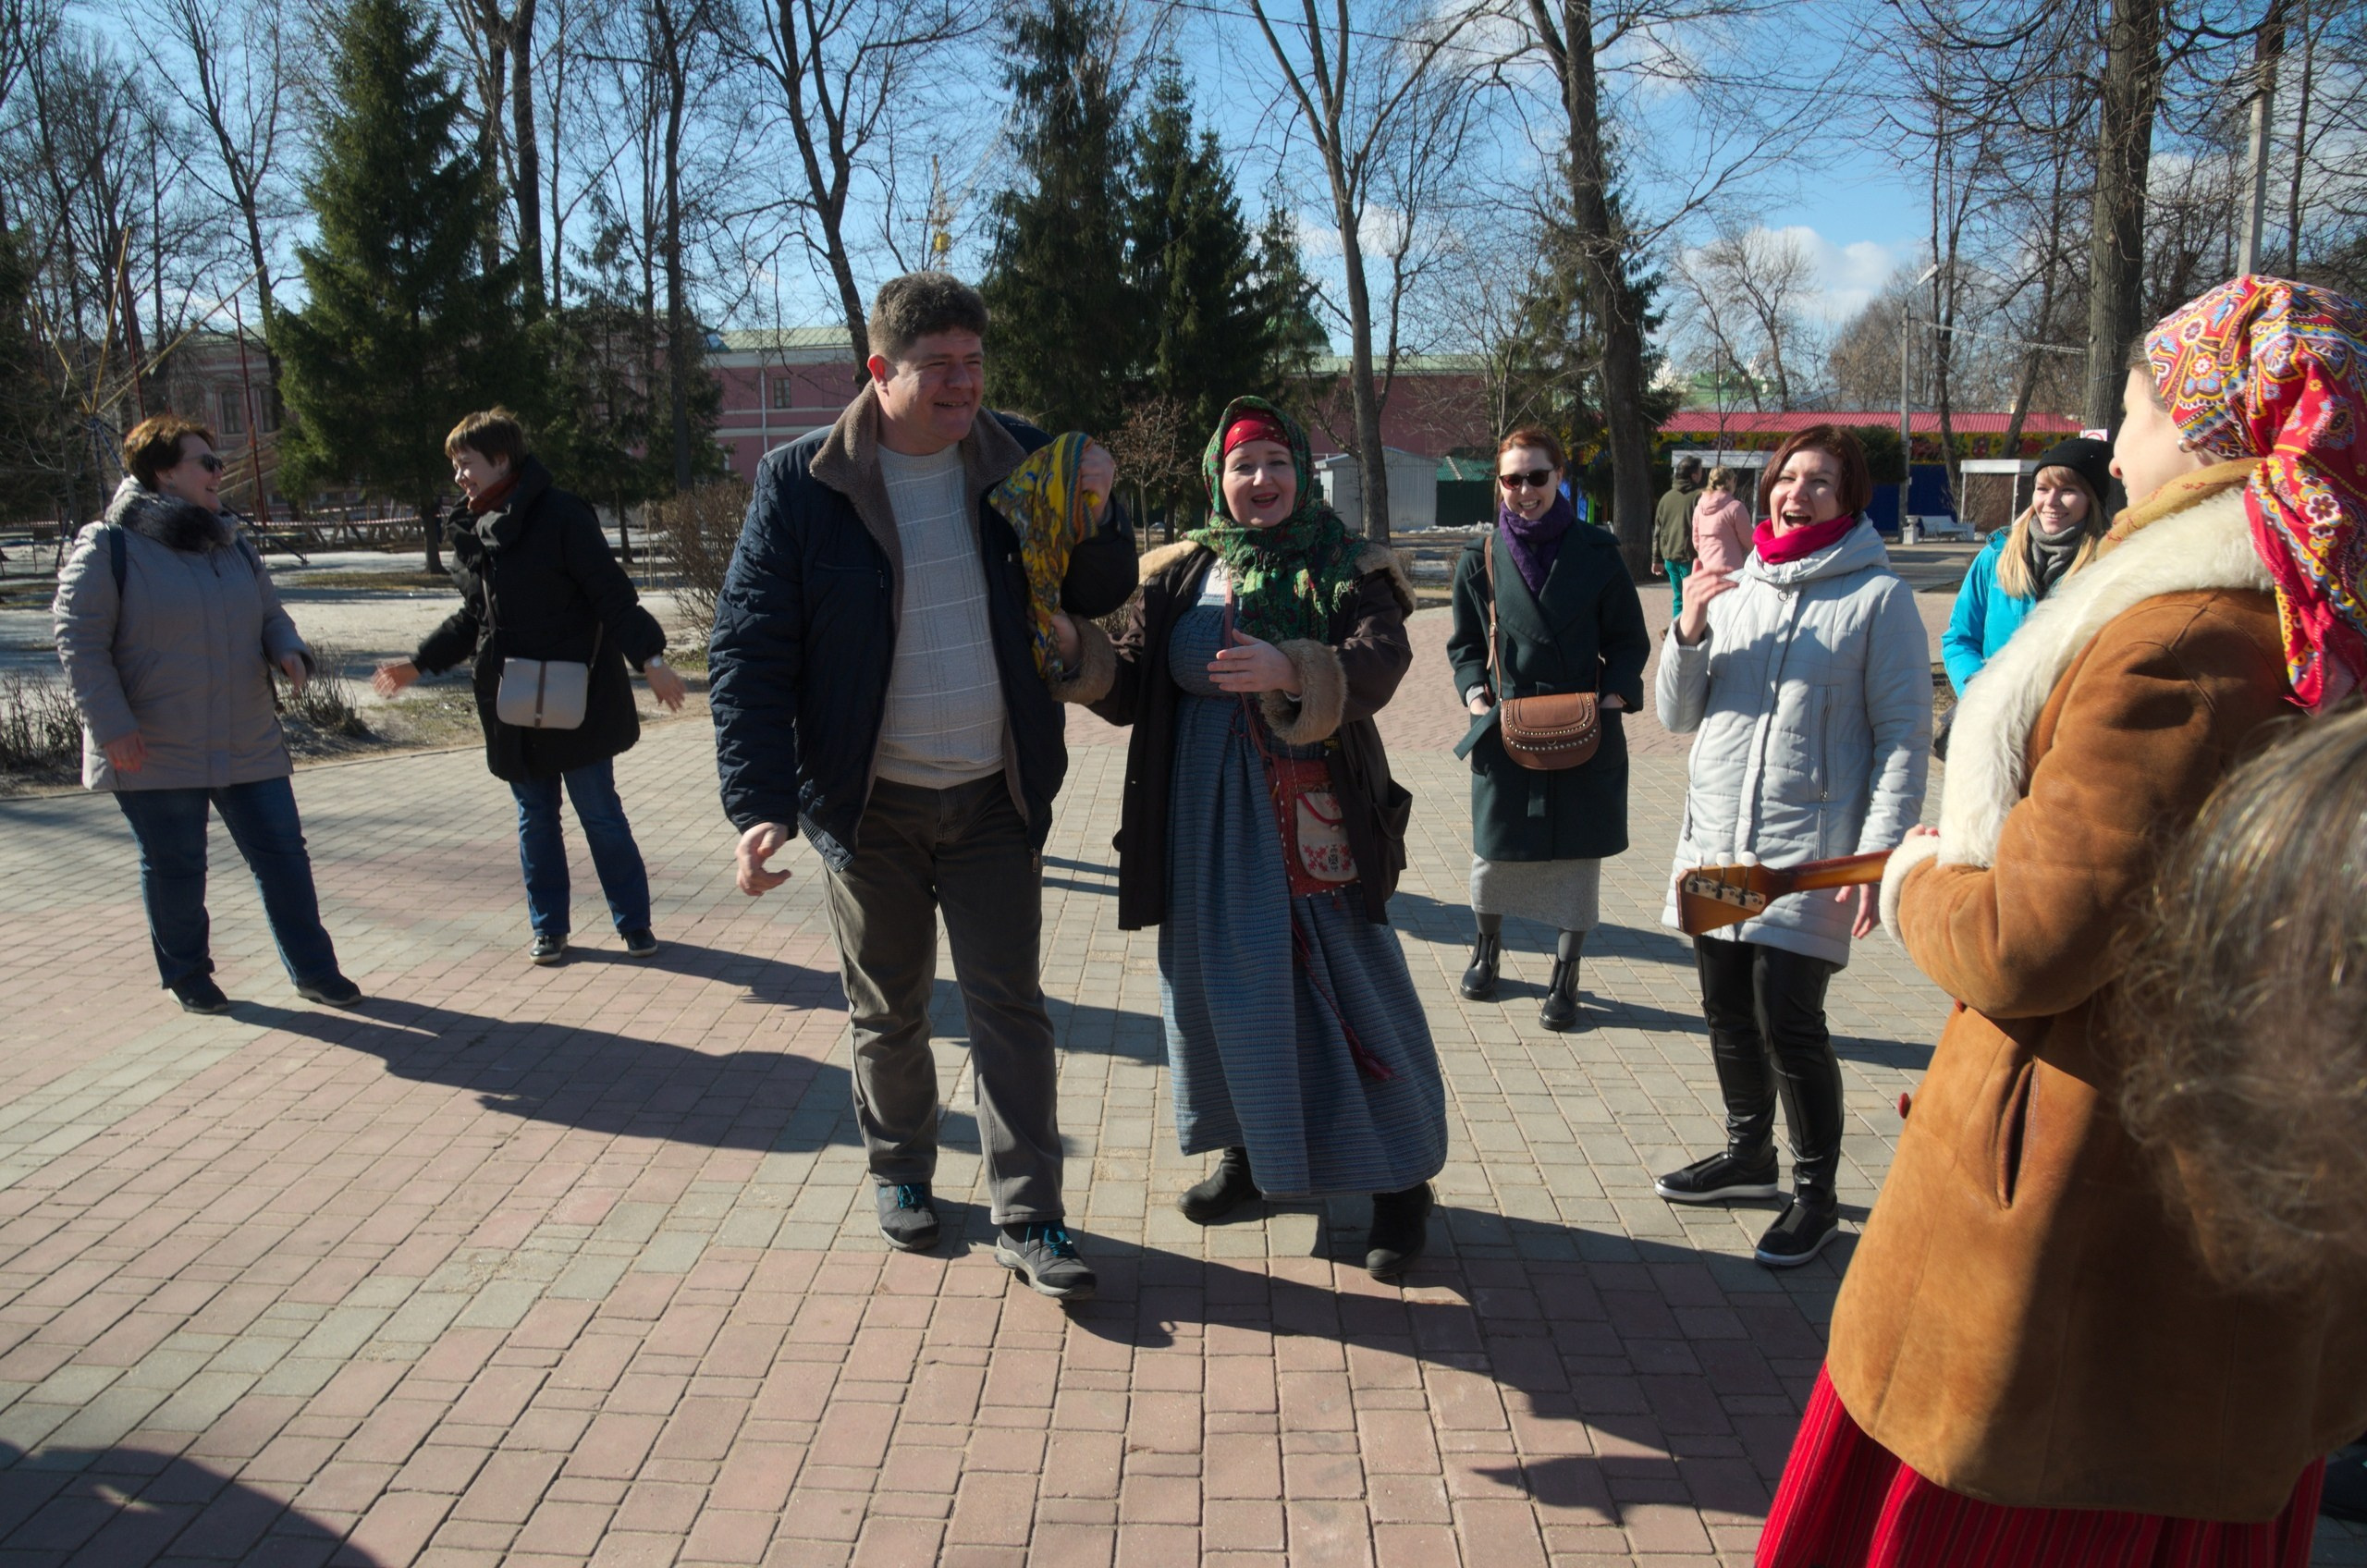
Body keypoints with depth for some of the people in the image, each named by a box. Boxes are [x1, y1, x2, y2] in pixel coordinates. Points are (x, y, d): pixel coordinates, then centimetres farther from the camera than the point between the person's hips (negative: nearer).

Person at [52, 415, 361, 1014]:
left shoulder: (231, 546, 11)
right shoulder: (109, 547, -8)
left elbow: (270, 615, 20)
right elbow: (79, 641, -9)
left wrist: (289, 651, -4)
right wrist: (113, 727, -16)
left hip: (249, 744, 5)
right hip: (155, 755, -5)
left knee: (282, 854, 5)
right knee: (175, 869, 7)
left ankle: (314, 970, 15)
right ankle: (187, 975, 26)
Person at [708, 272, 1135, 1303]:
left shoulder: (1021, 461, -2)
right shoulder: (803, 482, -9)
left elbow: (1099, 598, 8)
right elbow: (748, 650, -10)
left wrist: (1095, 520, -14)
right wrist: (759, 801, -20)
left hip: (995, 796, 1)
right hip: (869, 802, -1)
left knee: (1010, 1006, 4)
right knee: (887, 1008, 15)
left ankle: (1029, 1220, 13)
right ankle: (900, 1171, 37)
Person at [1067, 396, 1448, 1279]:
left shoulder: (1346, 572, -2)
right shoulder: (1179, 578, 7)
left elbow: (1379, 667, -19)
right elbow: (1129, 692, 4)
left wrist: (1290, 672, -36)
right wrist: (1078, 646, -14)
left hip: (1315, 827, -3)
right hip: (1208, 828, 3)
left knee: (1352, 995, 0)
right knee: (1224, 986, 12)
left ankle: (1401, 1180, 16)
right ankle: (1246, 1150, 34)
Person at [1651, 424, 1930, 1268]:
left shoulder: (1877, 596, -5)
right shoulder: (1734, 588, 10)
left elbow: (1904, 738, -7)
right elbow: (1678, 716, 11)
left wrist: (1876, 854, -15)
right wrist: (1688, 632, -7)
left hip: (1809, 850, -5)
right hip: (1715, 840, 6)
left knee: (1788, 1022, -6)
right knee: (1728, 1014, 15)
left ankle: (1815, 1196, 12)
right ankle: (1748, 1153, 35)